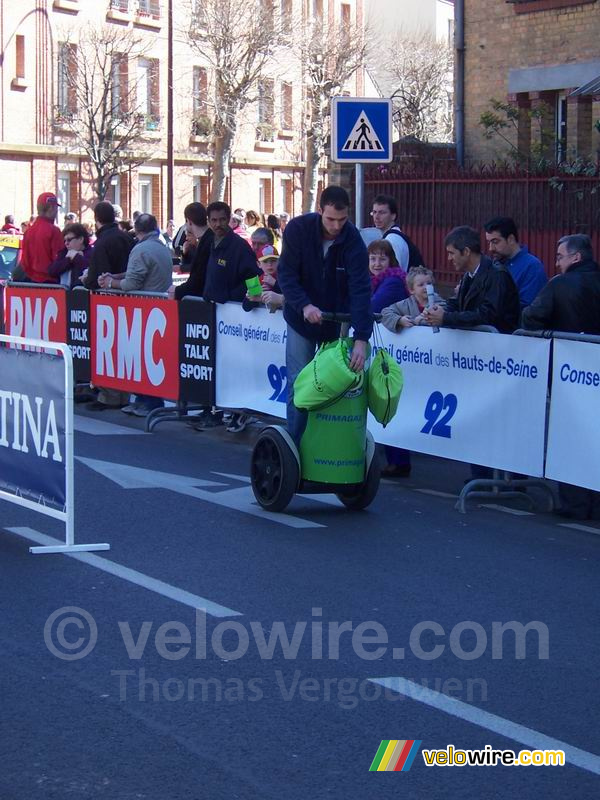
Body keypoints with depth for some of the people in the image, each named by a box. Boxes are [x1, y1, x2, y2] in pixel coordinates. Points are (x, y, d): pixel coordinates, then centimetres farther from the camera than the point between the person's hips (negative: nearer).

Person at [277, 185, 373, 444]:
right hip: (301, 319, 0)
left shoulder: (353, 241, -19)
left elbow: (360, 290, -25)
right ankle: (295, 445, 11)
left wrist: (361, 339, -35)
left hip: (337, 322, 0)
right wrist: (304, 305, -32)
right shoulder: (298, 229, -16)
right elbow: (286, 274, -15)